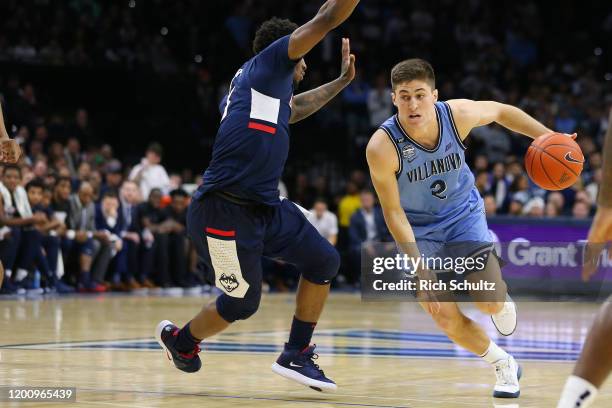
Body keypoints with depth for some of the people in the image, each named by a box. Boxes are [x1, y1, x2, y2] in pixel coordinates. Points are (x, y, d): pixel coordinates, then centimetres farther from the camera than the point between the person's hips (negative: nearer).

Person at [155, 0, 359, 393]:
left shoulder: (275, 88, 22)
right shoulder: (267, 61, -3)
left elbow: (298, 106, 45)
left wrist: (343, 80, 51)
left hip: (265, 206, 10)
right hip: (225, 211, -10)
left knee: (324, 261, 4)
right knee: (242, 303, 1)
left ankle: (296, 355, 13)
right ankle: (180, 339, 28)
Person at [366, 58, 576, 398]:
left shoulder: (458, 114, -23)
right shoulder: (382, 147, -30)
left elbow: (502, 112, 1)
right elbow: (393, 211, -21)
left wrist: (546, 136, -8)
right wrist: (420, 270, -25)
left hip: (463, 214, 1)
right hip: (419, 229, -1)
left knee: (490, 303, -13)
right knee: (448, 321, -10)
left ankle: (502, 303, 27)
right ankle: (504, 366, 18)